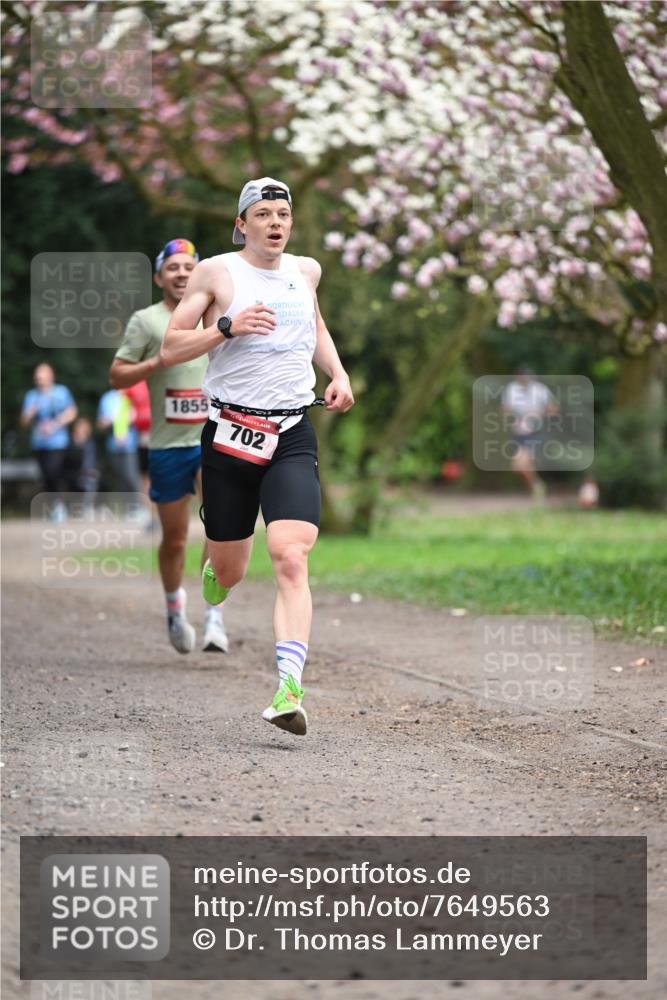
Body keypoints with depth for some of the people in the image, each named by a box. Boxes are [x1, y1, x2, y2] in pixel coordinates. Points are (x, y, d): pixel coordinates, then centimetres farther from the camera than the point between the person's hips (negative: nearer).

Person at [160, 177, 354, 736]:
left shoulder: (306, 271, 13)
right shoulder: (216, 272, 1)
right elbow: (171, 349, -2)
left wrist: (338, 374, 17)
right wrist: (227, 325, -17)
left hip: (292, 437, 1)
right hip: (230, 433, -1)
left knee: (291, 562, -19)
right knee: (229, 573, 9)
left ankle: (290, 689, -28)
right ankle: (212, 578, 49)